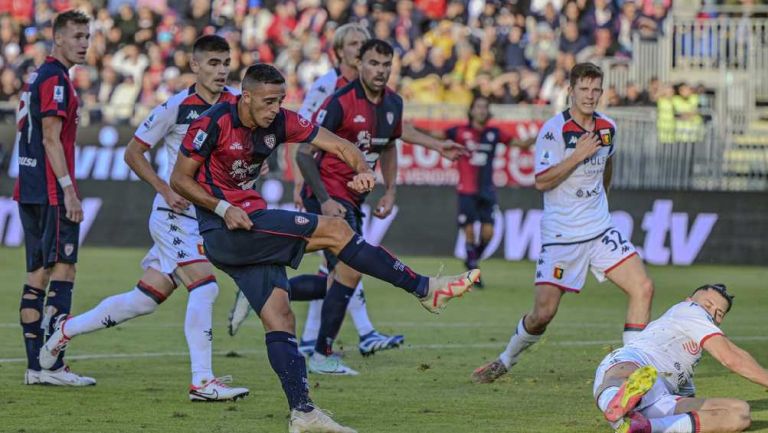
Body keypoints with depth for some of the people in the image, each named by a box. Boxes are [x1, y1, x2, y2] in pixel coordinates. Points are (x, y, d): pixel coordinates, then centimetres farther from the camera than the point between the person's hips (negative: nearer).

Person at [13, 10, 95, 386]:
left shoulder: (37, 77, 19)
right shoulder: (55, 79, -11)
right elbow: (51, 138, -17)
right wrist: (68, 189, -19)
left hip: (31, 192, 10)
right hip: (51, 192, -10)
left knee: (38, 275, 8)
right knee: (63, 272, -9)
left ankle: (35, 366, 8)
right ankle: (52, 365, -13)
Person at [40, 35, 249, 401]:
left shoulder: (235, 104, 3)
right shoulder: (176, 107, -11)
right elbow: (133, 152, -4)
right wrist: (166, 190, -14)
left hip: (206, 216, 6)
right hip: (174, 214, -6)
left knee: (146, 299, 8)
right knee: (204, 287, -21)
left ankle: (66, 330, 26)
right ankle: (202, 382, -18)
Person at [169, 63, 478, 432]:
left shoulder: (281, 123, 3)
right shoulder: (213, 124, -14)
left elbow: (338, 145, 0)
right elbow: (180, 180, -9)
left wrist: (363, 170, -21)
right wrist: (223, 208, -20)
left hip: (251, 230, 7)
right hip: (223, 230, -7)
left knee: (279, 318, 0)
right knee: (334, 231, -11)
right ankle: (425, 290, -7)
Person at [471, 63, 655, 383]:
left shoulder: (607, 128, 5)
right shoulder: (554, 130, -13)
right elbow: (542, 181, -17)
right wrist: (577, 155, -23)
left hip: (600, 229, 5)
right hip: (560, 234, -5)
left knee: (643, 288, -12)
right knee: (543, 313, -6)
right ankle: (506, 360, 22)